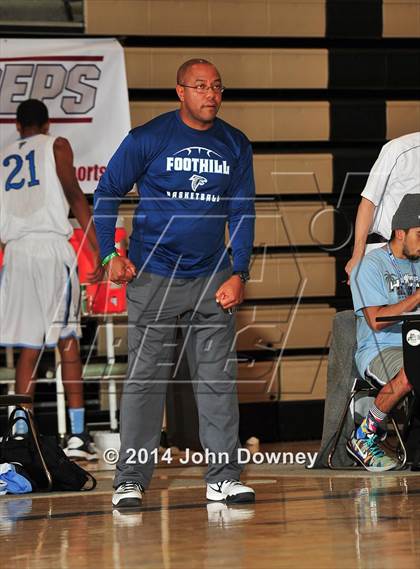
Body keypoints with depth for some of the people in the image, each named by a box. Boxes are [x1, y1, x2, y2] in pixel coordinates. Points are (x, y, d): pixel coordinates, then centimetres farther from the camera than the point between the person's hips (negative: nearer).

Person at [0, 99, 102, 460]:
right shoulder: (56, 146, 7)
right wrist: (98, 251, -6)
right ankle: (78, 434, -7)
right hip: (52, 245, -3)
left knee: (29, 348, 7)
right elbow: (75, 196, -3)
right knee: (67, 342, -1)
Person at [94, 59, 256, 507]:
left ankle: (223, 477, 7)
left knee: (218, 380, 2)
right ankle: (130, 480, 0)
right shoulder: (148, 138, -3)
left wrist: (239, 273, 2)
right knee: (144, 379, -4)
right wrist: (110, 255, -5)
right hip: (153, 277, -3)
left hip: (211, 278, 4)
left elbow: (242, 213, 11)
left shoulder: (235, 146, 7)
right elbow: (106, 194, 3)